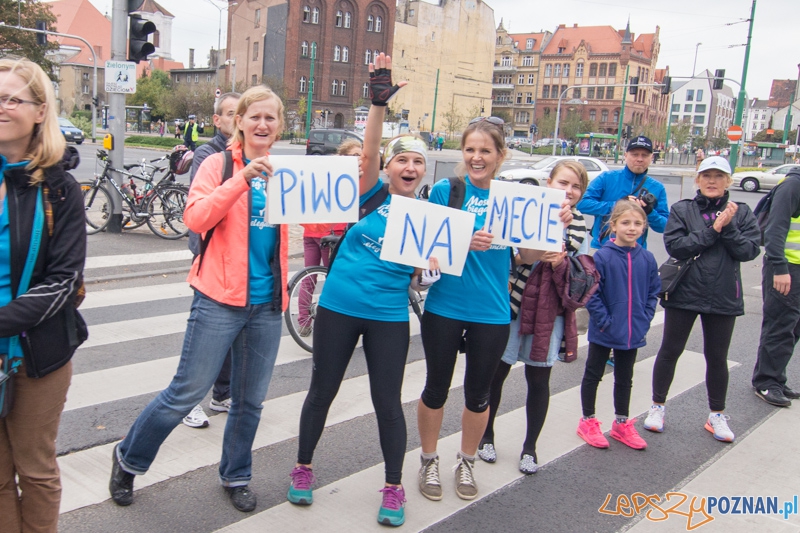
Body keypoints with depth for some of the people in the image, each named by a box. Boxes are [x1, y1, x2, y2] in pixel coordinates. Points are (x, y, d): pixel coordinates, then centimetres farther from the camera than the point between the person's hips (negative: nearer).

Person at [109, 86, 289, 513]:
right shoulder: (219, 164, -3)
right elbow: (195, 218, -17)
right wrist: (241, 179, -25)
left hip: (267, 304, 4)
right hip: (220, 300, -4)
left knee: (250, 401, 14)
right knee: (186, 393, 3)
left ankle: (235, 476, 34)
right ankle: (129, 458, 26)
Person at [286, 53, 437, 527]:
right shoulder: (371, 194, -2)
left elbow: (423, 276, 5)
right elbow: (368, 151, -21)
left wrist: (429, 272, -18)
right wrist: (380, 102, -33)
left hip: (389, 317, 1)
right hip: (339, 307, 0)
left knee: (388, 403, 6)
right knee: (322, 392, 11)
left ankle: (394, 489, 23)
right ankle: (304, 470, 33)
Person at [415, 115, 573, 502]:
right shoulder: (445, 189, -6)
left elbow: (528, 256, 0)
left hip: (492, 314, 2)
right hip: (444, 308, -2)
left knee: (478, 394, 15)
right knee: (436, 388, 11)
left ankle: (466, 463, 37)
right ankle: (429, 461, 33)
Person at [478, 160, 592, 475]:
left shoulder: (581, 231, 5)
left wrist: (562, 263, -15)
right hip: (511, 305, -2)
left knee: (539, 379, 10)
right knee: (497, 372, 8)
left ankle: (529, 447, 27)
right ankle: (487, 436, 30)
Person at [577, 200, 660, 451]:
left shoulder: (647, 259, -4)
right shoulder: (602, 256, -17)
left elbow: (653, 293, 5)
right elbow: (591, 293, -15)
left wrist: (645, 320, -3)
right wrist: (604, 320, -16)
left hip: (633, 333, 4)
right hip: (603, 333, -4)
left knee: (624, 379, 19)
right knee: (593, 375, 12)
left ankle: (622, 424, 34)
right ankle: (588, 421, 28)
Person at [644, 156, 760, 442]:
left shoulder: (741, 213, 3)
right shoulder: (681, 210, -1)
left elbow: (749, 250, -7)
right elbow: (674, 246, -14)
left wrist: (728, 227, -18)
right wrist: (712, 230, -17)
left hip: (723, 297, 1)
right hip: (684, 292, -1)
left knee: (717, 357, 12)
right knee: (670, 350, 8)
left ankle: (716, 415, 28)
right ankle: (657, 407, 24)